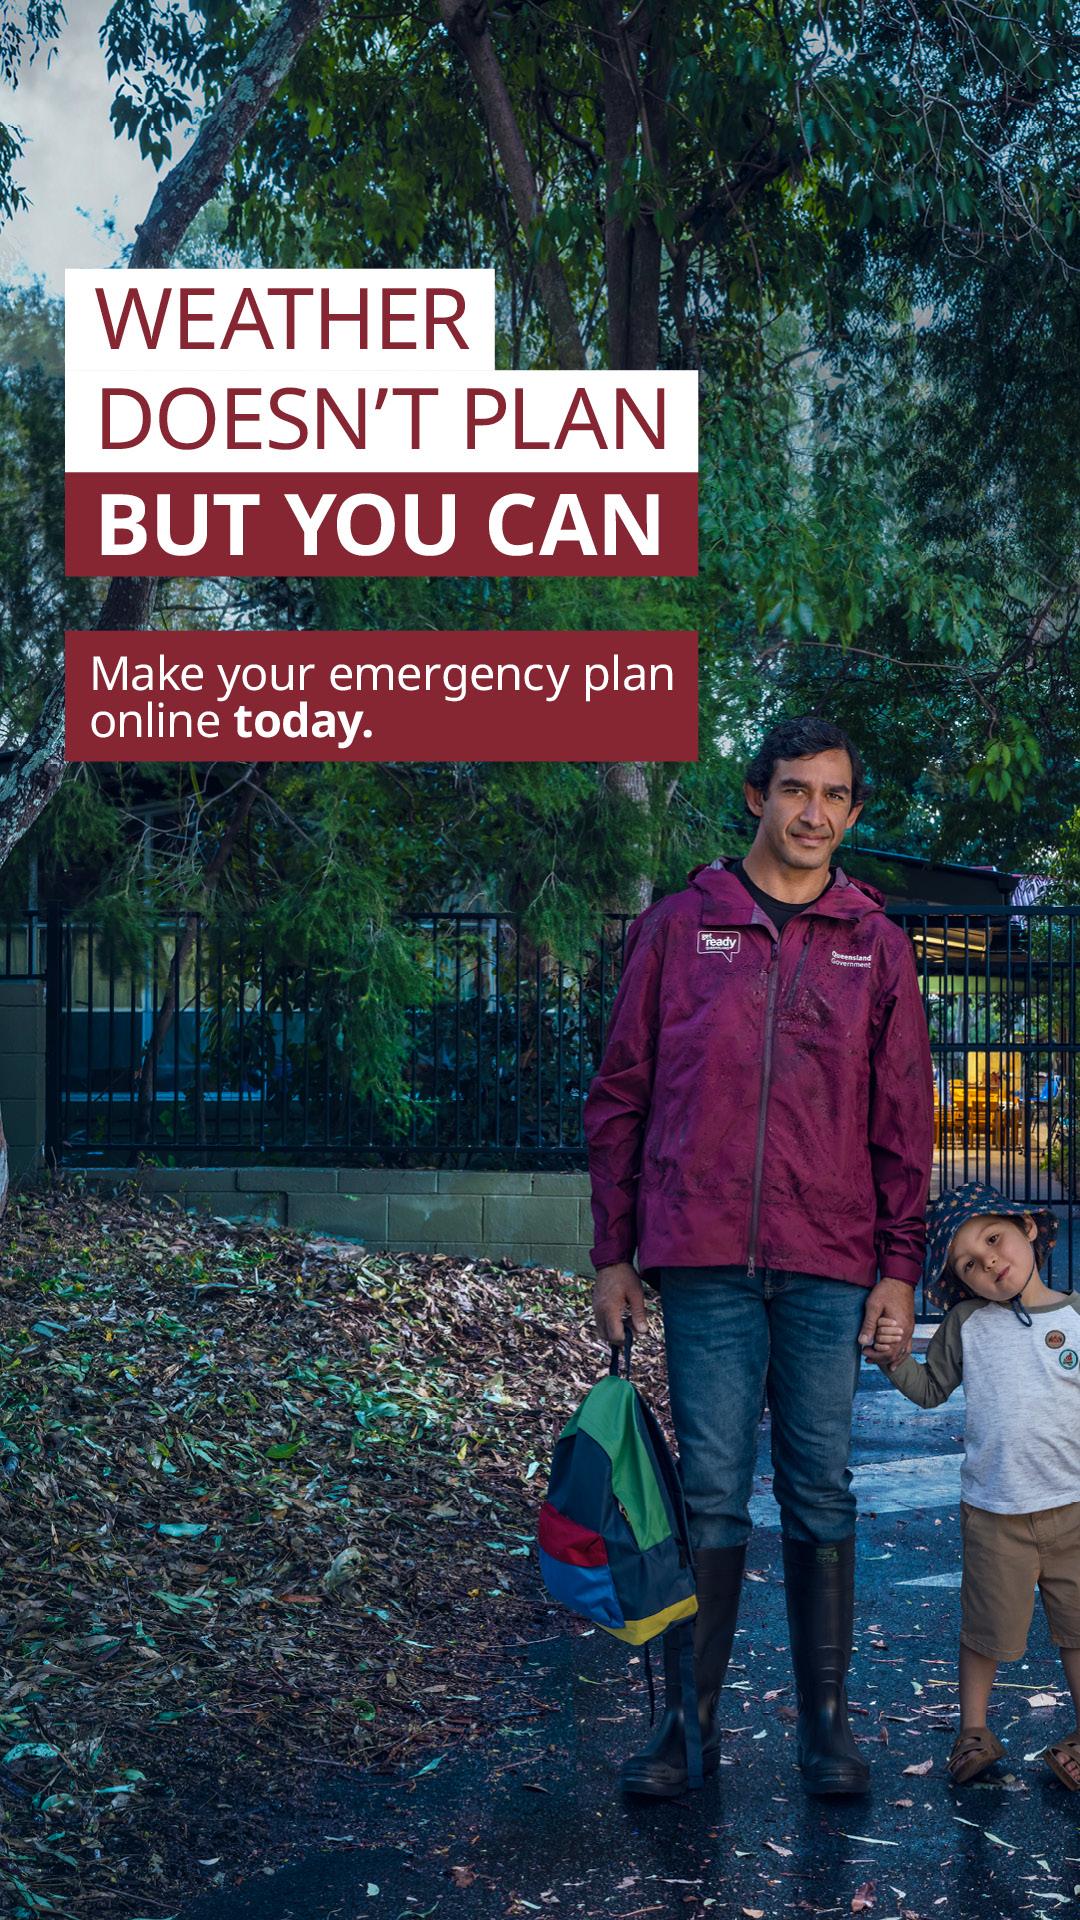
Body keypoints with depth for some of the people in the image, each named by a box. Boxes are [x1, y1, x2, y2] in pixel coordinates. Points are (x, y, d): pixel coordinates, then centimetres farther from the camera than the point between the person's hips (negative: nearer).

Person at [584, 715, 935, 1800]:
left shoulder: (875, 945, 9)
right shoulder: (678, 927, 6)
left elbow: (903, 1121, 9)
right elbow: (620, 1096, 7)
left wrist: (900, 1266, 2)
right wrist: (614, 1254, 3)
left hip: (830, 1265, 1)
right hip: (705, 1262, -1)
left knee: (821, 1495, 6)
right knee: (710, 1496, 2)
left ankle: (824, 1722, 17)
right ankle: (688, 1719, 12)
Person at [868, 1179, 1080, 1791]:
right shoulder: (967, 1324, 0)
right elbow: (932, 1389, 9)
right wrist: (896, 1359, -8)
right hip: (994, 1510, 0)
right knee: (988, 1630, 9)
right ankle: (974, 1728, 28)